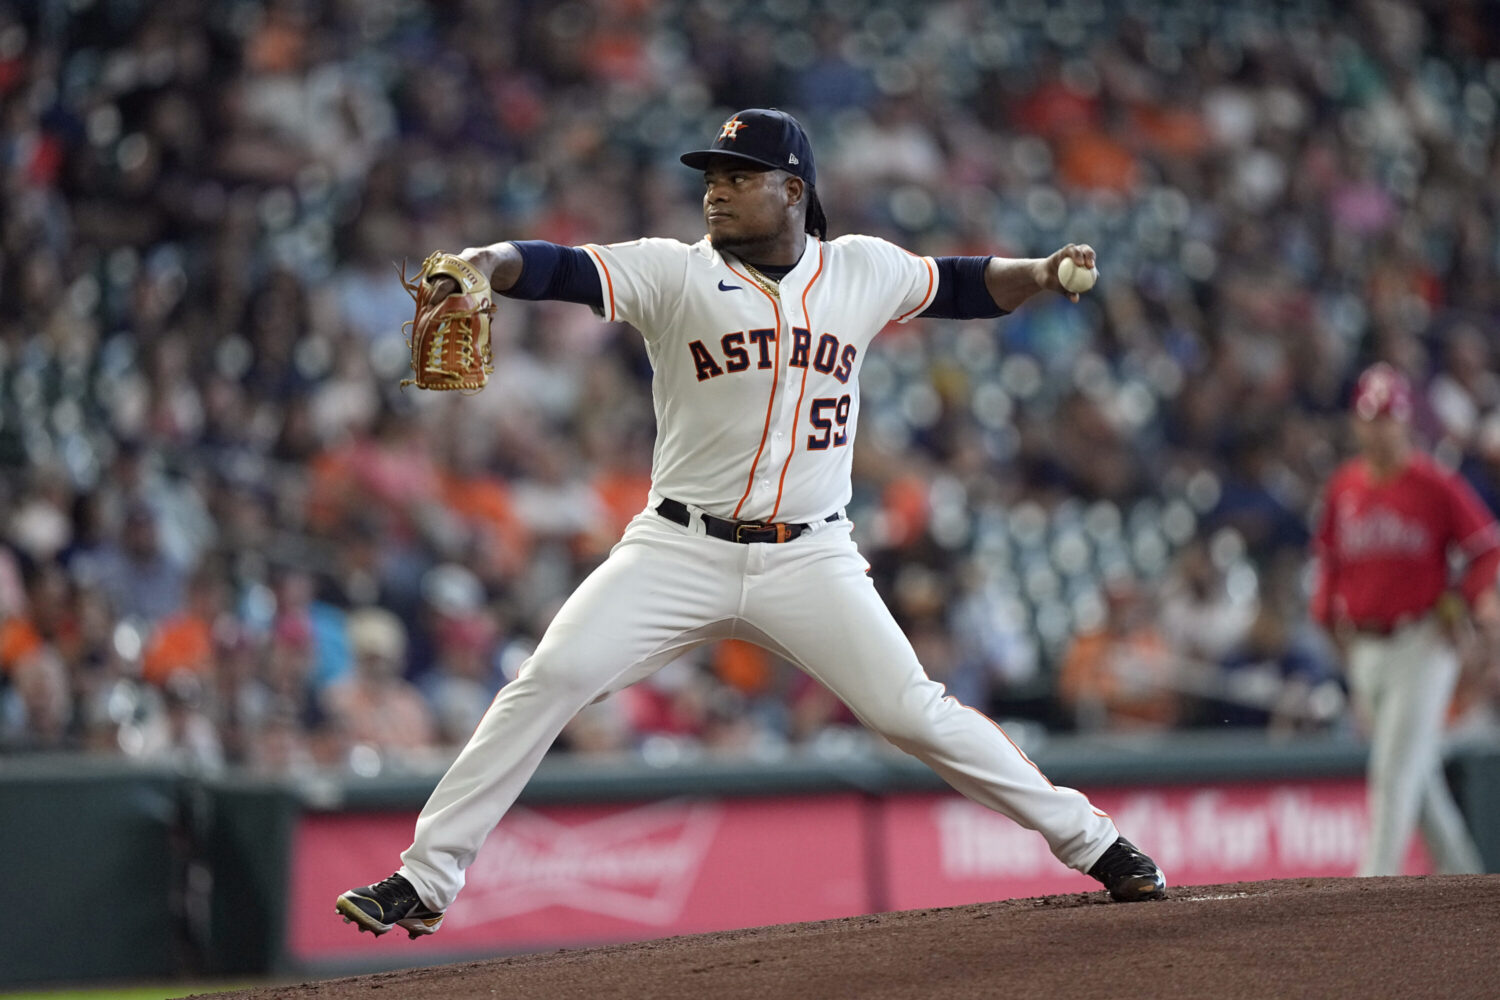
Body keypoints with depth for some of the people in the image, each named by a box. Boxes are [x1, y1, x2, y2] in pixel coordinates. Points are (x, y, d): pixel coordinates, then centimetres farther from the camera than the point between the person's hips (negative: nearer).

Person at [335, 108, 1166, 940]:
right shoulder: (672, 275, -4)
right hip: (680, 552, -1)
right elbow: (560, 270, -18)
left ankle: (1089, 840, 11)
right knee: (552, 679, -15)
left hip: (810, 560, 1)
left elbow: (958, 285, 20)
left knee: (912, 711, -6)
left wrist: (1040, 274, 2)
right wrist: (481, 264, -37)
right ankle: (426, 877, -8)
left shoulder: (861, 271, 5)